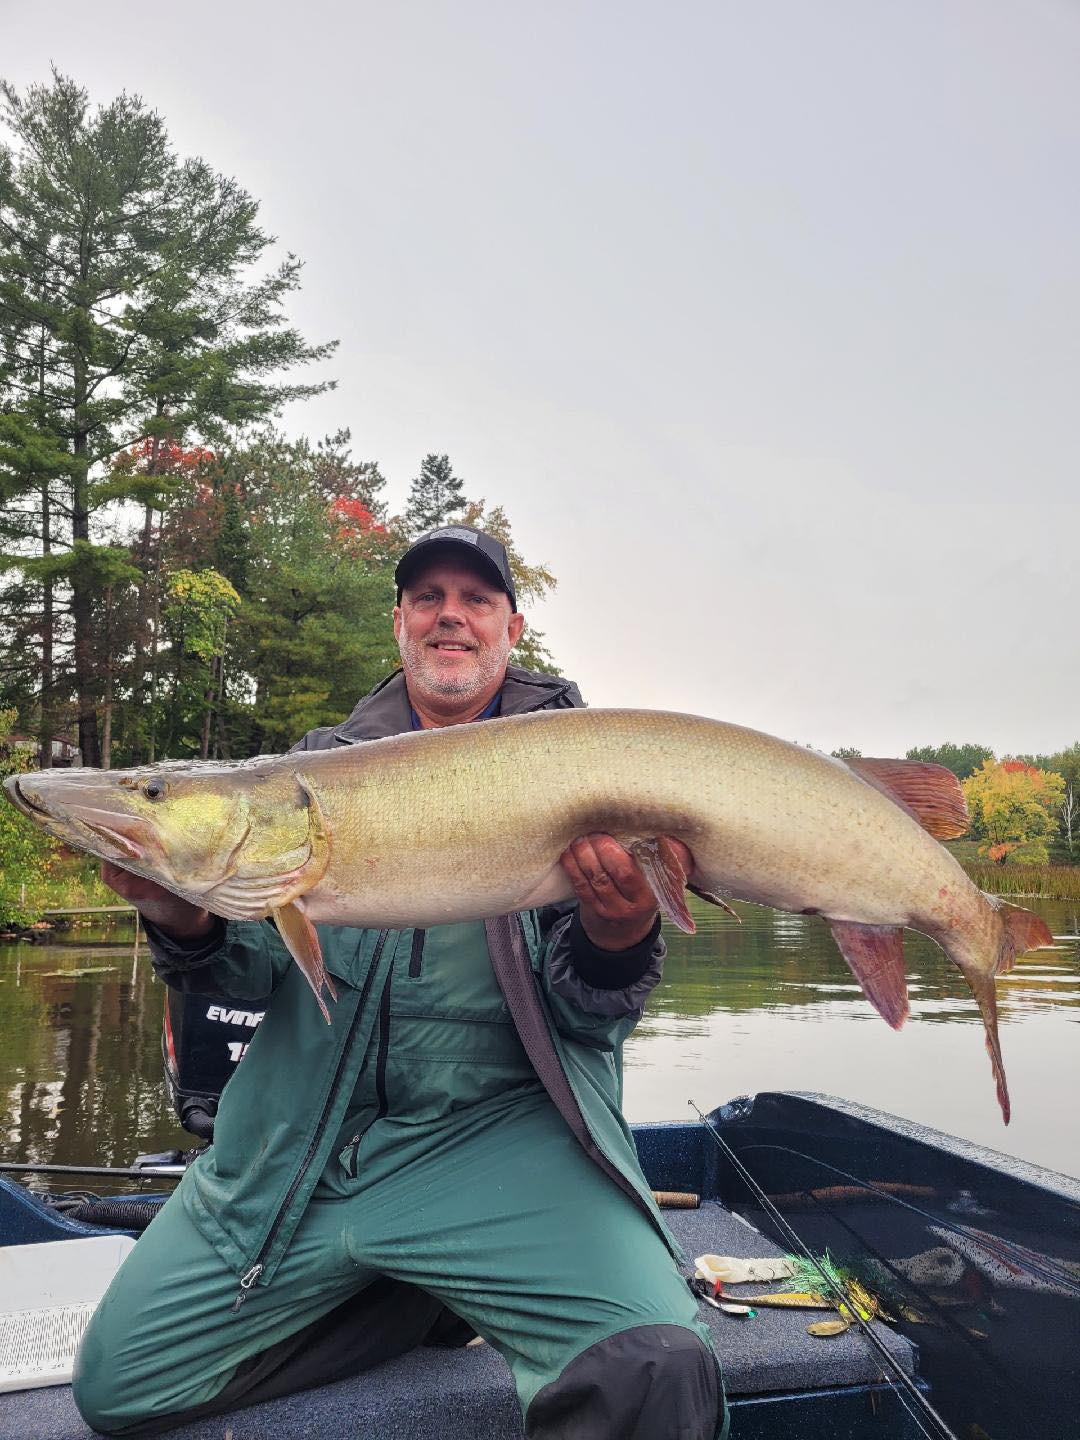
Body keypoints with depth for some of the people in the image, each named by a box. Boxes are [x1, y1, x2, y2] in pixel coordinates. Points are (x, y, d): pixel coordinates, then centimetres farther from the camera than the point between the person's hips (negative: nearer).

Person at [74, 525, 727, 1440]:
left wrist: (617, 941, -26)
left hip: (502, 1126, -3)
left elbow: (589, 1019, -3)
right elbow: (263, 969, 7)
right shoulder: (324, 761, 10)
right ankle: (430, 1304, 14)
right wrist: (188, 927, -16)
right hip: (303, 1134, 4)